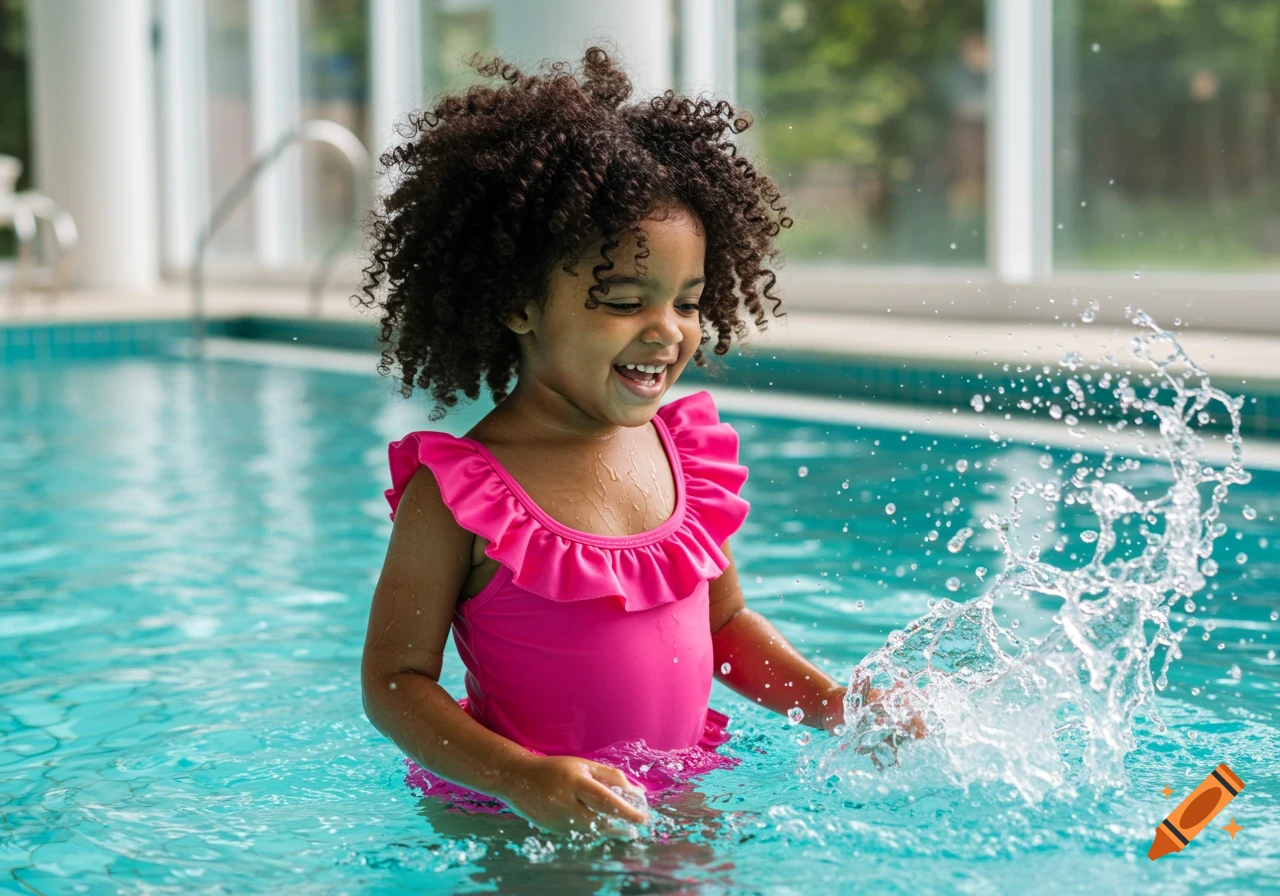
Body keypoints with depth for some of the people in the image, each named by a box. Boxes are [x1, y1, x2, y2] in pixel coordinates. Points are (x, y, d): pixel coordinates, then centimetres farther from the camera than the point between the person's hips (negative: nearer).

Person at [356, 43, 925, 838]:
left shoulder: (683, 451, 2)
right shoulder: (457, 491, -15)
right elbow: (395, 680, -13)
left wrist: (831, 702, 1)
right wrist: (522, 779, -26)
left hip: (678, 797, 4)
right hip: (511, 827, -4)